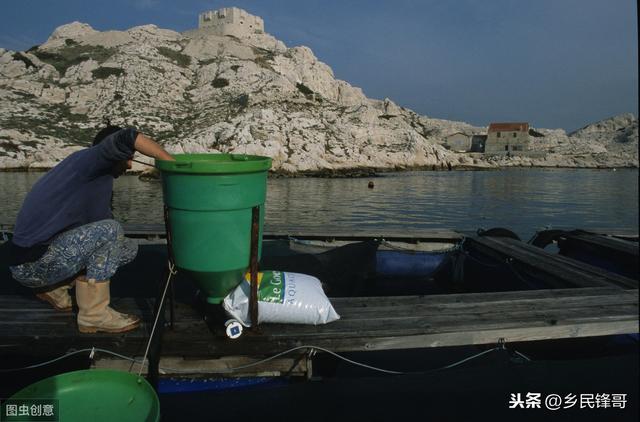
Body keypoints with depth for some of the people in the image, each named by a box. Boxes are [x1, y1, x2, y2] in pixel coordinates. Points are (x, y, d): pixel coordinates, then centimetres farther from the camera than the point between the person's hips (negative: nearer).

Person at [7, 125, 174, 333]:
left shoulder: (96, 178, 15)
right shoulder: (87, 158, -13)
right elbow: (126, 138, -32)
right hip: (31, 263, -9)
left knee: (128, 248, 7)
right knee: (110, 231, -24)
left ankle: (55, 288, 14)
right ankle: (94, 315, -13)